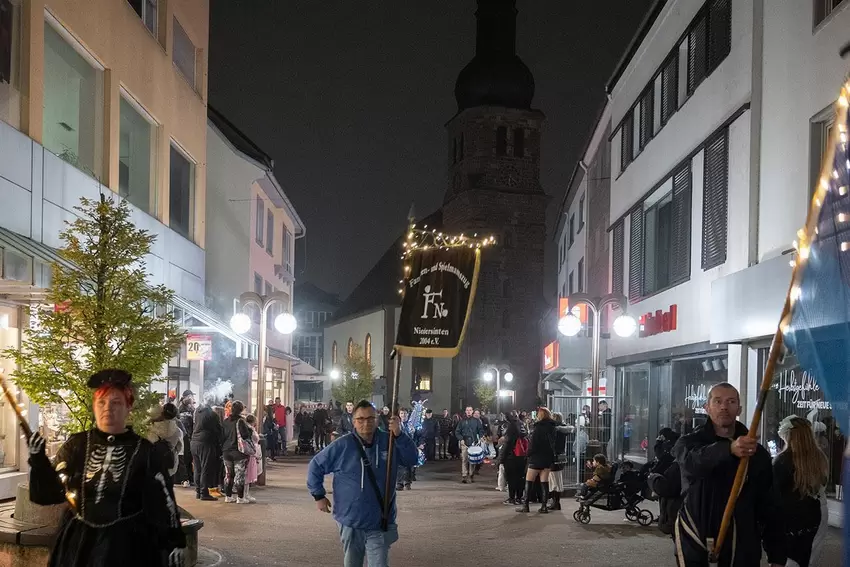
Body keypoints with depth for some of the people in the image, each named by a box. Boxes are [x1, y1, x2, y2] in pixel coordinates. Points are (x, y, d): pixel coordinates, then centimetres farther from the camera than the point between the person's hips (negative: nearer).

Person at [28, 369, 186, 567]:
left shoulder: (143, 450, -5)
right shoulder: (76, 445, 0)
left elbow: (162, 500, -3)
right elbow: (50, 493, 1)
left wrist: (173, 542, -6)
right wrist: (38, 459, -14)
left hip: (127, 544, -2)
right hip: (78, 543, 2)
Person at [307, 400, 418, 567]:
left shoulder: (388, 442, -2)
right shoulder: (342, 445, -8)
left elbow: (412, 459, -11)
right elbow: (315, 466, 1)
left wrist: (399, 435, -23)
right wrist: (319, 495, -1)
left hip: (380, 525, 0)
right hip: (350, 523, 0)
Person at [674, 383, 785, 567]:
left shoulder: (758, 453, 6)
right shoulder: (689, 443, -1)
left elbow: (770, 507, 7)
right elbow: (693, 462, -27)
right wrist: (729, 449, -46)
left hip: (742, 550, 2)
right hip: (696, 548, -2)